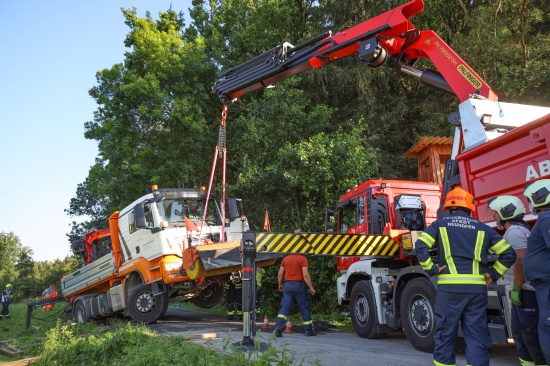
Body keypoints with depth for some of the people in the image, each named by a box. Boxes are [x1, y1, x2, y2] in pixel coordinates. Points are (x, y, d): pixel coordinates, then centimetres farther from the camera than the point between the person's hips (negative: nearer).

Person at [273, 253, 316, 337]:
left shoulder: (285, 259, 7)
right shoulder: (302, 259, -6)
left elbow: (280, 274, 7)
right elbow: (305, 275, -15)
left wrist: (280, 284, 22)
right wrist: (311, 288, -10)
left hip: (287, 285, 3)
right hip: (299, 285, -3)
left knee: (284, 308, 2)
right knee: (305, 308, 9)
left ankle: (278, 328, -14)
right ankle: (309, 330, 17)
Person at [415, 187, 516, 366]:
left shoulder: (440, 224, 7)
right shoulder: (483, 228, 13)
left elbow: (421, 246, -7)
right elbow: (509, 254, 10)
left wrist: (430, 269, 0)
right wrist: (493, 274, 11)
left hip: (449, 287, -2)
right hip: (477, 288, 2)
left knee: (445, 334, 7)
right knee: (477, 336, 7)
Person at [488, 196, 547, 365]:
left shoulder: (514, 231, -15)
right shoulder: (518, 229, 17)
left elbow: (521, 260, -24)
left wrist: (516, 288, -21)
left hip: (524, 291, -11)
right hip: (523, 291, 11)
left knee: (530, 333, -6)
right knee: (518, 331, 15)